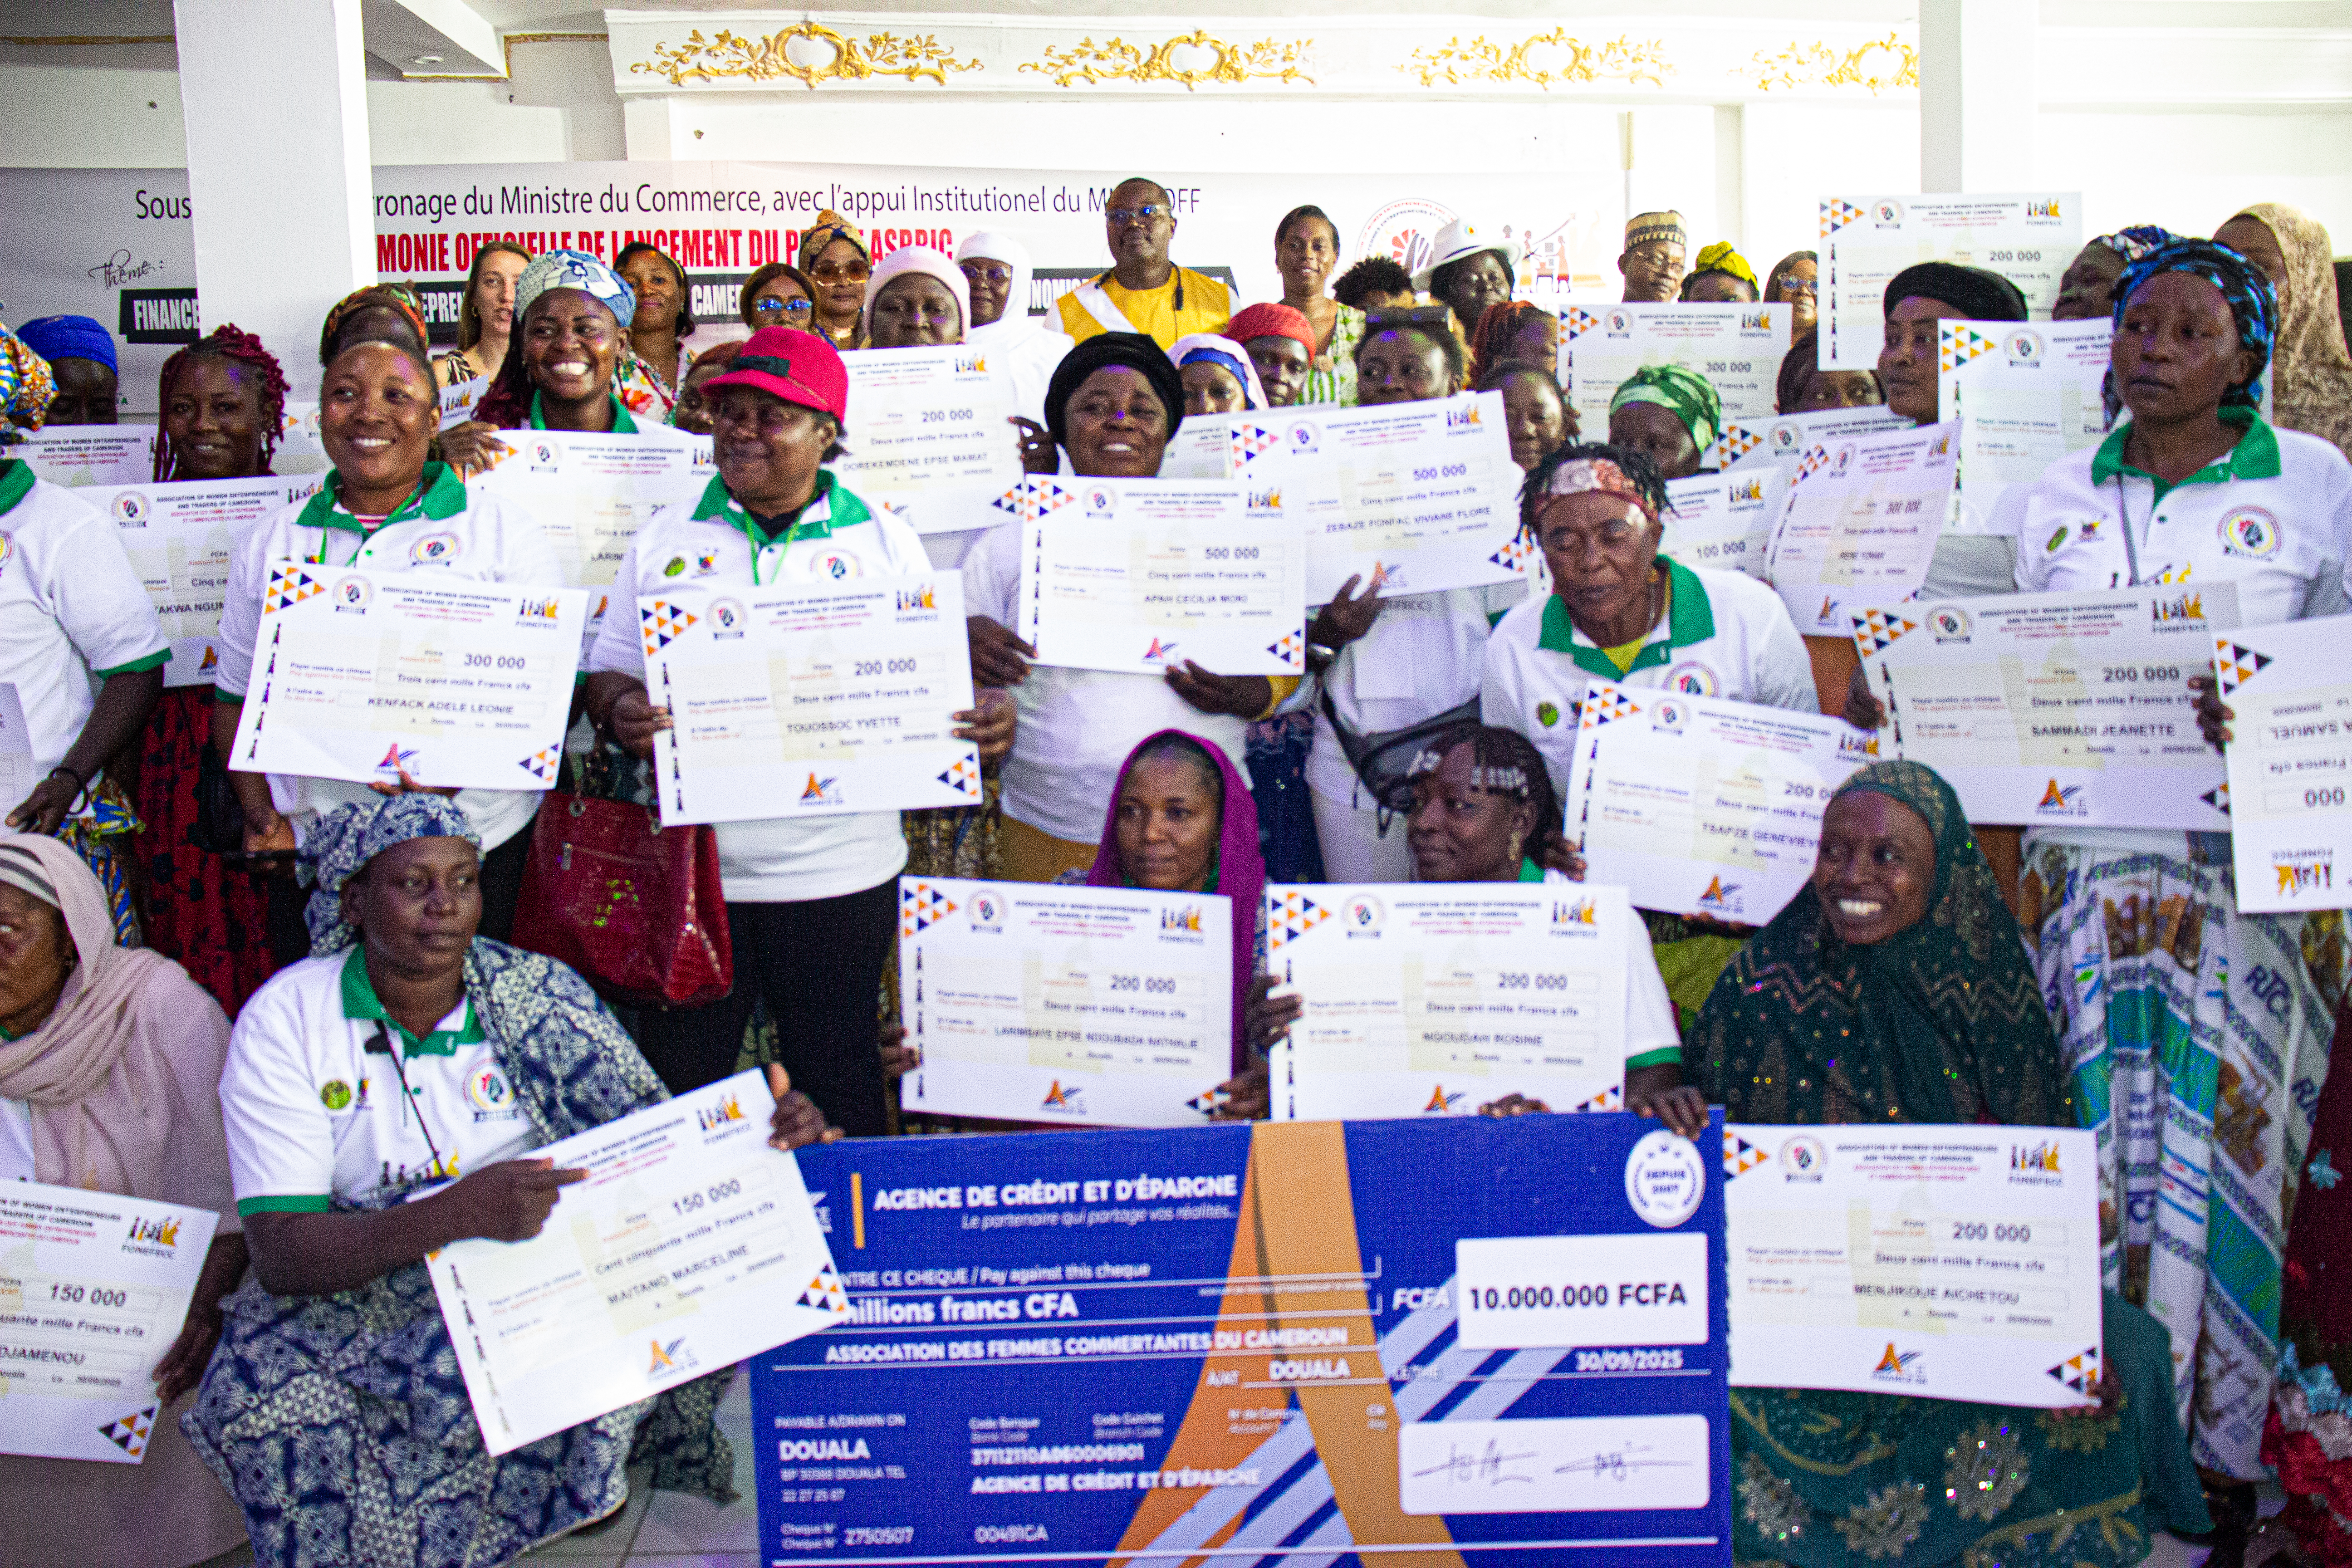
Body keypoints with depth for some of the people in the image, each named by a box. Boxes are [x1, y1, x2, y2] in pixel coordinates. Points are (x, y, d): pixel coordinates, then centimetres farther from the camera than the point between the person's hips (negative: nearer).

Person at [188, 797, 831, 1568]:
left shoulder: (539, 995, -4)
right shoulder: (285, 1021, -8)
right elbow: (280, 1253, -17)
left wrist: (762, 1137, -29)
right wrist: (459, 1213, -34)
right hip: (357, 1290, -1)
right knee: (263, 1389, -32)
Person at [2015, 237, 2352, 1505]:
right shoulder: (2058, 497, 13)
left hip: (2249, 863, -2)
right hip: (2088, 857, 2)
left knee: (2223, 1111, -1)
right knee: (2093, 1124, 2)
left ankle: (2215, 1430, 13)